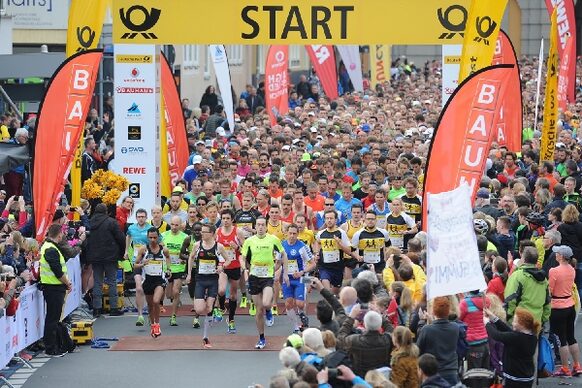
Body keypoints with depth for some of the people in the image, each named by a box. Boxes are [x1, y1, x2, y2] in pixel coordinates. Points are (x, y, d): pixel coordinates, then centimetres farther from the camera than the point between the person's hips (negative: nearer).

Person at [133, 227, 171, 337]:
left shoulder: (164, 249, -2)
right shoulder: (143, 249, -5)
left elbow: (168, 257, 24)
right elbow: (135, 265, -2)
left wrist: (168, 269, 12)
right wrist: (142, 264, -22)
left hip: (160, 279, -1)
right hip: (147, 278, 1)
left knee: (156, 301, -22)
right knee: (150, 304, 13)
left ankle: (157, 324, -4)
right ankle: (152, 325, 35)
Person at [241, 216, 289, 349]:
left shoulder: (273, 240, -2)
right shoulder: (249, 241, 1)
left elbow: (283, 255, 10)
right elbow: (243, 258, 10)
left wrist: (285, 273, 7)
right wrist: (245, 269, -10)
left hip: (268, 276, -2)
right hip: (254, 277, 2)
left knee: (266, 304, -26)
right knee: (259, 310, 4)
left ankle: (269, 311, 12)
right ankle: (262, 339, 17)